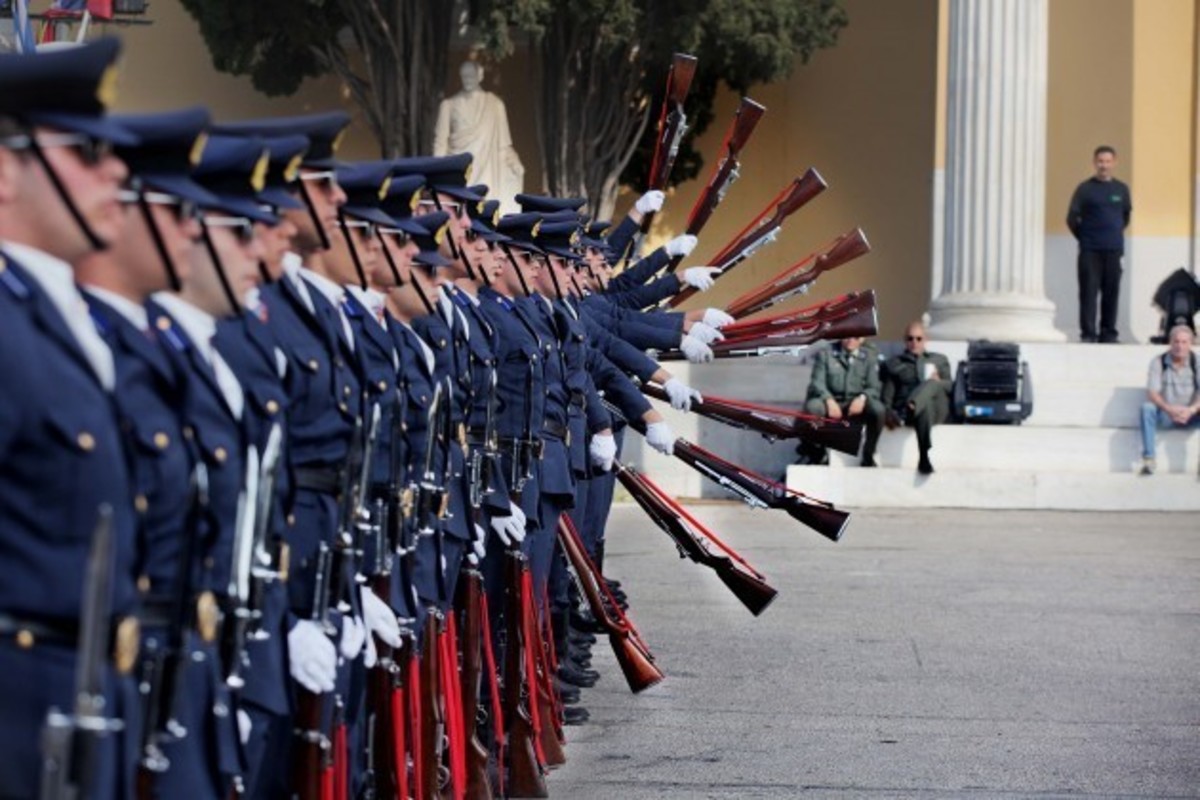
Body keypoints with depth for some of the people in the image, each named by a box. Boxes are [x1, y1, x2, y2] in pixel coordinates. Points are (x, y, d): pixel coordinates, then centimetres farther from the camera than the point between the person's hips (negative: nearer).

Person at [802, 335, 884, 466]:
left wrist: (862, 398, -23)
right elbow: (817, 382, -4)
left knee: (878, 408, -32)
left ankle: (868, 456, -13)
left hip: (856, 405, 1)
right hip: (832, 403, -1)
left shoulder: (869, 356, 8)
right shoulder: (825, 354, 5)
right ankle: (818, 454, -12)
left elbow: (873, 387, 1)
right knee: (811, 406, -35)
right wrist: (829, 400, -25)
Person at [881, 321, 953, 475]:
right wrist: (888, 413, -9)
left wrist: (937, 383, -8)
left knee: (932, 384, -34)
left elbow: (950, 386, 16)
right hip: (903, 409, -1)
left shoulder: (939, 360, 29)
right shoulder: (894, 363, 25)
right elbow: (887, 393, 13)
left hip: (936, 409, 1)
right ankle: (924, 458, -58)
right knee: (924, 405, -41)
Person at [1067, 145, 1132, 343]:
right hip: (1090, 250, -3)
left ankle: (1108, 333, 9)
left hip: (1113, 250, 3)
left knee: (1111, 292, 3)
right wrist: (1084, 237, 4)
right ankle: (1088, 333, -2)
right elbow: (1072, 218, 3)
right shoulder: (1085, 189, 0)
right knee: (1088, 291, -4)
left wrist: (1117, 233, 14)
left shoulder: (1121, 190, 9)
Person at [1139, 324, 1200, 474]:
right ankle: (1148, 460, -29)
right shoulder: (1158, 362, -3)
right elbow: (1152, 393, -11)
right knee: (1147, 408, -30)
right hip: (1165, 415, 0)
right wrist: (1169, 409, -29)